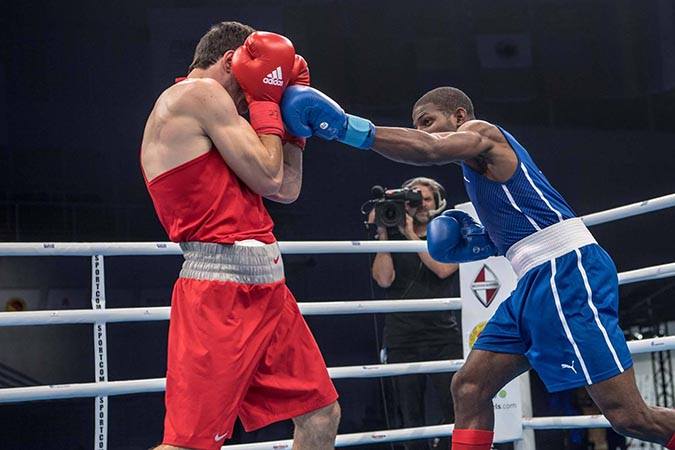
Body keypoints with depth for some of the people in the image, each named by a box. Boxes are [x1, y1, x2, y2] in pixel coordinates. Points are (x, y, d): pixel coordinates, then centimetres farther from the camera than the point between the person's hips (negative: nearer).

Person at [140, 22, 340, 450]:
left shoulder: (205, 105, 23)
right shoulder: (200, 92, -5)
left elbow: (288, 188, 21)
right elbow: (268, 177, -9)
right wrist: (266, 100, 2)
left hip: (266, 288, 10)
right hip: (221, 290, -10)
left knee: (321, 415, 13)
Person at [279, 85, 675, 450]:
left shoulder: (482, 132, -2)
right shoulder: (480, 166, 26)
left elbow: (426, 150, -24)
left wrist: (347, 127, -29)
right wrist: (485, 243, 15)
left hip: (567, 271, -10)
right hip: (537, 282, 10)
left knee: (629, 417, -13)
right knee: (469, 387, 6)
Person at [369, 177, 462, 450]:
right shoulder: (393, 240, 12)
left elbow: (443, 269, -8)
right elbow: (384, 279, -4)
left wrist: (411, 234, -5)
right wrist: (382, 233, -5)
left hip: (443, 337, -1)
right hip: (401, 340, 1)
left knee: (455, 408, -12)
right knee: (411, 416, 4)